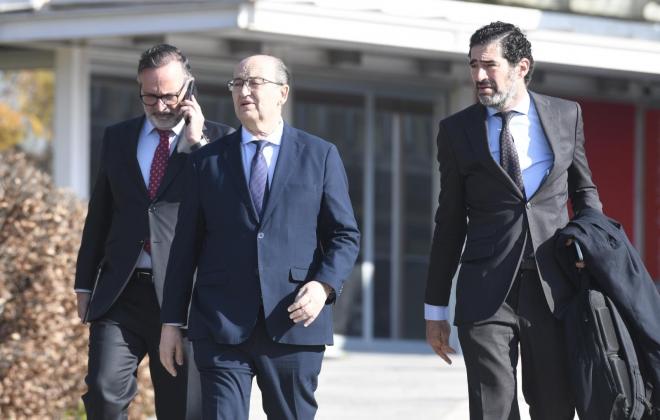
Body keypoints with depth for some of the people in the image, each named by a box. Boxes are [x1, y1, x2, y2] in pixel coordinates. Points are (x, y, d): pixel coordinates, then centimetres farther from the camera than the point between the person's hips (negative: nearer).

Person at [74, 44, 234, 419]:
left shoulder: (217, 139, 2)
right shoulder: (117, 138, 12)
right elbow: (99, 215, 16)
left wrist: (196, 143, -14)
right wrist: (85, 285, 13)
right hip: (121, 292, 2)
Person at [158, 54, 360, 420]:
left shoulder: (320, 156, 8)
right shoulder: (207, 161, 11)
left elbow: (344, 234, 6)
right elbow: (186, 245, 10)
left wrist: (324, 285, -12)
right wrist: (171, 321, 6)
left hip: (294, 324, 0)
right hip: (221, 326, 0)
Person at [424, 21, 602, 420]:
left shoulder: (566, 115, 7)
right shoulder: (457, 130, 5)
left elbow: (583, 189, 20)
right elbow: (450, 222, 9)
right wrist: (435, 308, 9)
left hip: (552, 288, 1)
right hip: (486, 293, -1)